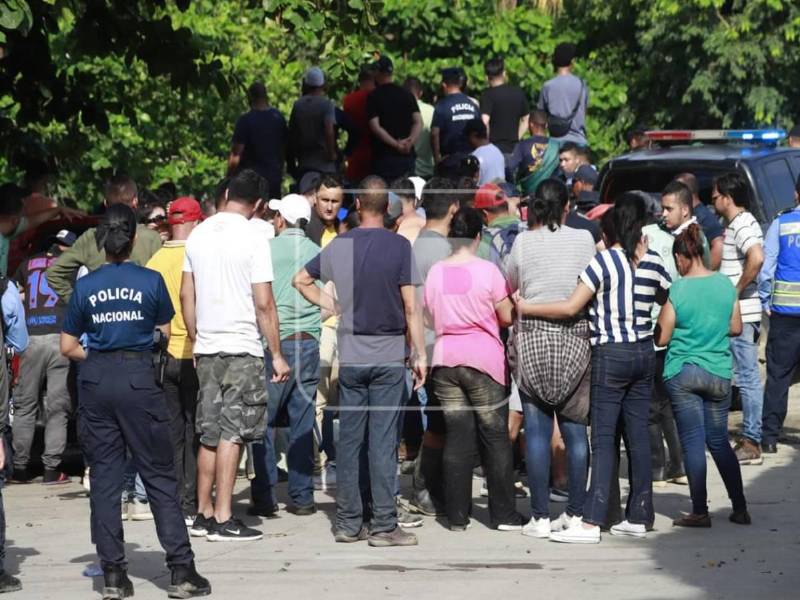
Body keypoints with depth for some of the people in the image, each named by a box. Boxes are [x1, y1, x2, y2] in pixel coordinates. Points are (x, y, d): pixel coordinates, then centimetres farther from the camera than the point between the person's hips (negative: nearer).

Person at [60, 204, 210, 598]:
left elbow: (68, 347, 5)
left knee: (104, 479, 6)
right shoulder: (150, 281, -3)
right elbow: (167, 335, 6)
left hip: (95, 383, 2)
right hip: (139, 380, -2)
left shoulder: (85, 286, 1)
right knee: (160, 477, 3)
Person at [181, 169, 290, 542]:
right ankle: (223, 519, -5)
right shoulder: (252, 239, -10)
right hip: (242, 349, -6)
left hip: (206, 347, 6)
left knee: (210, 433, 13)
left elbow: (186, 295, 12)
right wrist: (277, 354, -5)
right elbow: (264, 304, -12)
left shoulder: (198, 235, 7)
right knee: (232, 432, -4)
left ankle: (203, 514, 16)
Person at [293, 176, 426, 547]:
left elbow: (301, 280, 14)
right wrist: (419, 353, -4)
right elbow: (410, 307, -9)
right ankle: (384, 526, -3)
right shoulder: (398, 246, -8)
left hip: (350, 357, 3)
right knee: (383, 441, -3)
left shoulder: (340, 246, 3)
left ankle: (348, 523, 11)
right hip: (389, 356, -3)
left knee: (349, 439, 8)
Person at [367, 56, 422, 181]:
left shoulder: (374, 96, -5)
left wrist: (396, 144, -13)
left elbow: (375, 127, -13)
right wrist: (410, 141, -10)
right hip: (407, 155, 4)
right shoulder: (407, 94, 8)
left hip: (384, 157, -4)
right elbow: (418, 122, 1)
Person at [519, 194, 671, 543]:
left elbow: (570, 308, -16)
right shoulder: (653, 263, 3)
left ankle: (591, 522, -10)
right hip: (644, 353, 6)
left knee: (603, 439, -7)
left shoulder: (605, 260, -13)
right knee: (638, 436, 9)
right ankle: (638, 518, 12)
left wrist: (526, 308, -6)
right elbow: (670, 300, 22)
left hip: (611, 356, -5)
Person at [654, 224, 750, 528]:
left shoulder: (677, 290, -12)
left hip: (682, 374, -3)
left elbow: (661, 338, -8)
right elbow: (736, 328, 9)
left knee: (693, 443, 1)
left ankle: (700, 512, 1)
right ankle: (740, 508, 14)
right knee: (719, 441, 14)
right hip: (719, 373, 3)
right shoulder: (725, 284, -1)